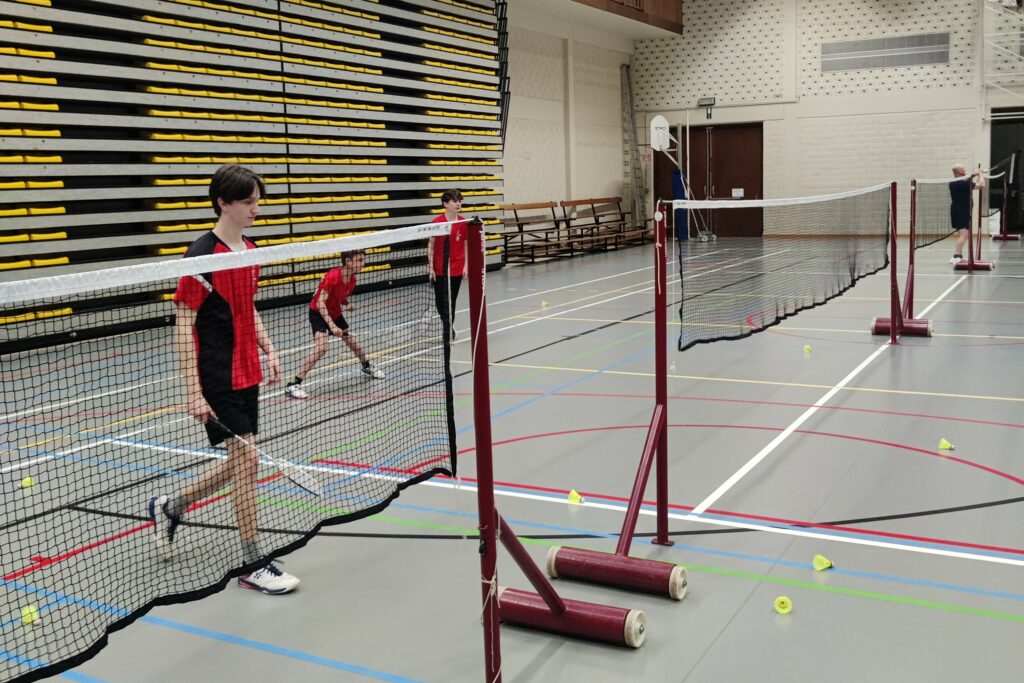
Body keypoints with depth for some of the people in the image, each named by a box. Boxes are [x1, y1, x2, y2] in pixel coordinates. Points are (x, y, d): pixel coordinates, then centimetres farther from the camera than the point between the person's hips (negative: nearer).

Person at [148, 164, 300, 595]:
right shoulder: (201, 256, -15)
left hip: (246, 374, 8)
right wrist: (193, 390, -20)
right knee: (247, 459, -7)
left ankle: (169, 508, 37)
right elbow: (183, 325, -15)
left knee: (239, 463, 14)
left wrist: (267, 350, 11)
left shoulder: (249, 251, 10)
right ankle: (253, 566, 5)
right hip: (217, 379, -8)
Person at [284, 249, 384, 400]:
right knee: (321, 347, -25)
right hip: (319, 314, -7)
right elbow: (320, 303, -31)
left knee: (353, 343, 17)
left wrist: (348, 304, -11)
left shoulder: (352, 280, -5)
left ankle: (367, 367, 48)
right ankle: (293, 384, -23)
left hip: (336, 313, 7)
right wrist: (332, 326, -38)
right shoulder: (332, 276, -29)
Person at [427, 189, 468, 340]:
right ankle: (449, 325, 27)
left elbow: (466, 245, 6)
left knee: (451, 301, 6)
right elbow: (431, 245, -3)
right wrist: (431, 267, -6)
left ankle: (448, 332, 18)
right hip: (439, 269, -1)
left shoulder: (463, 222, -1)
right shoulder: (437, 222, -8)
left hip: (456, 269, 1)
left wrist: (466, 265, -1)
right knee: (440, 301, 4)